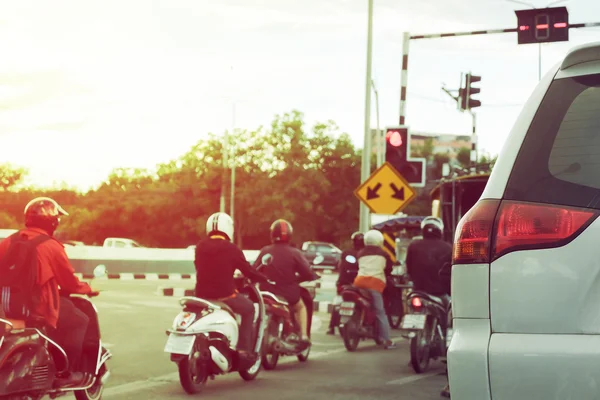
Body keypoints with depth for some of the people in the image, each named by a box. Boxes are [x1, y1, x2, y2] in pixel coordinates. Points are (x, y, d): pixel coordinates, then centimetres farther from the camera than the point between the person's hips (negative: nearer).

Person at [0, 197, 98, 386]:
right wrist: (87, 289, 15)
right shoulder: (51, 246, -12)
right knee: (79, 320, 12)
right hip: (40, 311, -7)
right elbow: (70, 283, -5)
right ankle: (66, 373, 6)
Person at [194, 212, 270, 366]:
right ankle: (244, 350, 8)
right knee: (248, 309, 19)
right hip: (224, 295, -5)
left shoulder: (200, 246, 5)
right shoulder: (231, 248, -8)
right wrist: (263, 278, 15)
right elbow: (248, 271, -3)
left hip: (202, 295, 5)